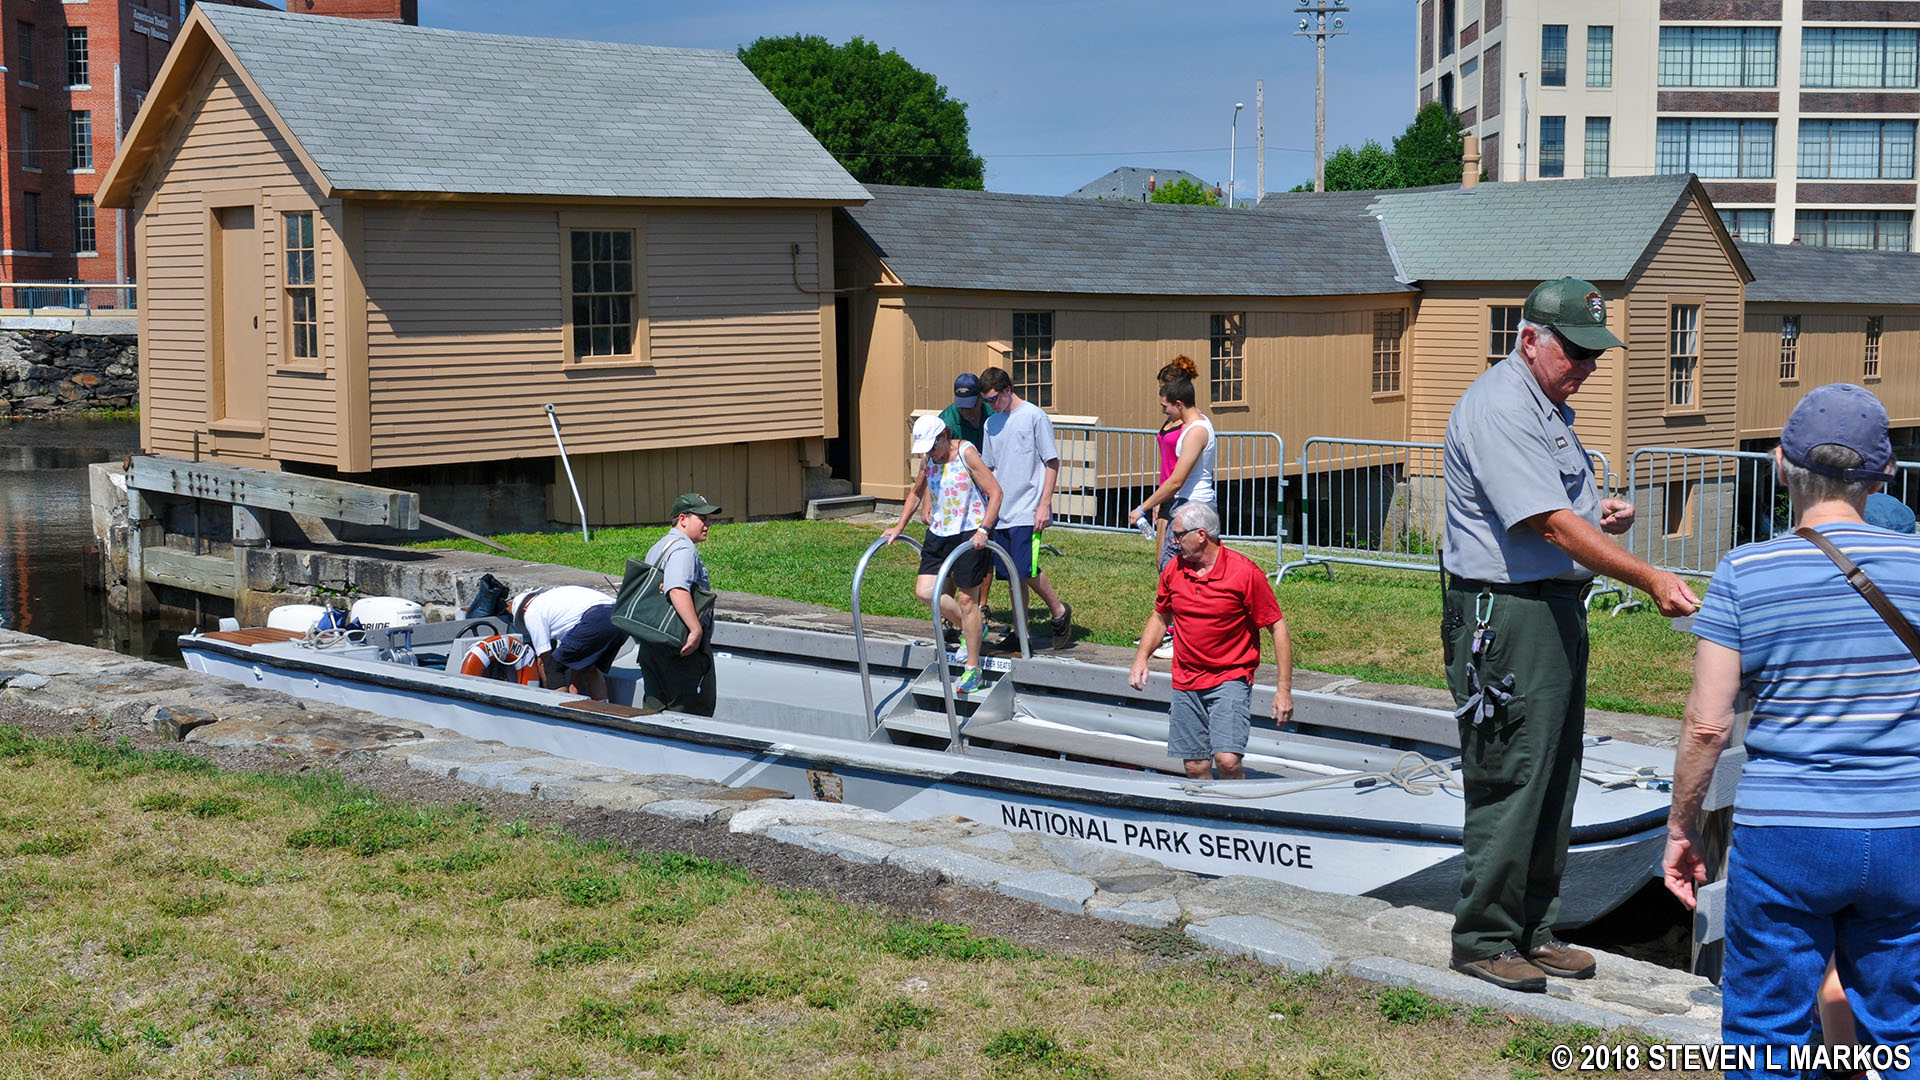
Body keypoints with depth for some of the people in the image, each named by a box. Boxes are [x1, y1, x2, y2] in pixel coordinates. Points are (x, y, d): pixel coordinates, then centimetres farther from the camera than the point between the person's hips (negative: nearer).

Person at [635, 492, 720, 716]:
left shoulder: (657, 547, 19)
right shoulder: (683, 548, -14)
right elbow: (677, 590, -30)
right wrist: (696, 629, -31)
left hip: (652, 646, 10)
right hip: (684, 649, -10)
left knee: (656, 708, 12)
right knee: (695, 711, -4)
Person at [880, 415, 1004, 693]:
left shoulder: (966, 453, -11)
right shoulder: (928, 460, 8)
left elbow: (995, 492, -15)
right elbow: (916, 494, 26)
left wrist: (983, 530, -25)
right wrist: (899, 527, 18)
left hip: (970, 535, -7)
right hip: (939, 534, 7)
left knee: (967, 598, -3)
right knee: (925, 591, -4)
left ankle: (973, 670, 7)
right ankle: (972, 626, 22)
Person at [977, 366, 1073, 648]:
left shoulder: (1034, 416, -6)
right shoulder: (992, 424, 13)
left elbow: (1052, 463, -6)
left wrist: (1044, 505, -12)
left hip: (1027, 510, -6)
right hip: (1001, 510, 6)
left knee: (1026, 569, -13)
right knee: (1013, 573, 8)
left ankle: (1060, 611, 10)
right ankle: (1019, 632, 15)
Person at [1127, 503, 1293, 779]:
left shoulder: (1245, 572, -11)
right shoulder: (1173, 569, 4)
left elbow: (1278, 628, -7)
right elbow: (1160, 616, 20)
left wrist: (1284, 689, -11)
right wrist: (1141, 658, 4)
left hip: (1230, 680, -5)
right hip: (1185, 682, 5)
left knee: (1227, 760, -20)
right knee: (1195, 768, 5)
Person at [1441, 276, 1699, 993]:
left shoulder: (1549, 407, 18)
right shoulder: (1498, 409, -16)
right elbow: (1553, 527, -23)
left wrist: (1605, 512, 7)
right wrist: (1651, 581, -26)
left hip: (1558, 610, 10)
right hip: (1506, 615, -10)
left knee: (1554, 779, 14)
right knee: (1509, 782, -5)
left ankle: (1532, 929, 24)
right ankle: (1482, 940, 6)